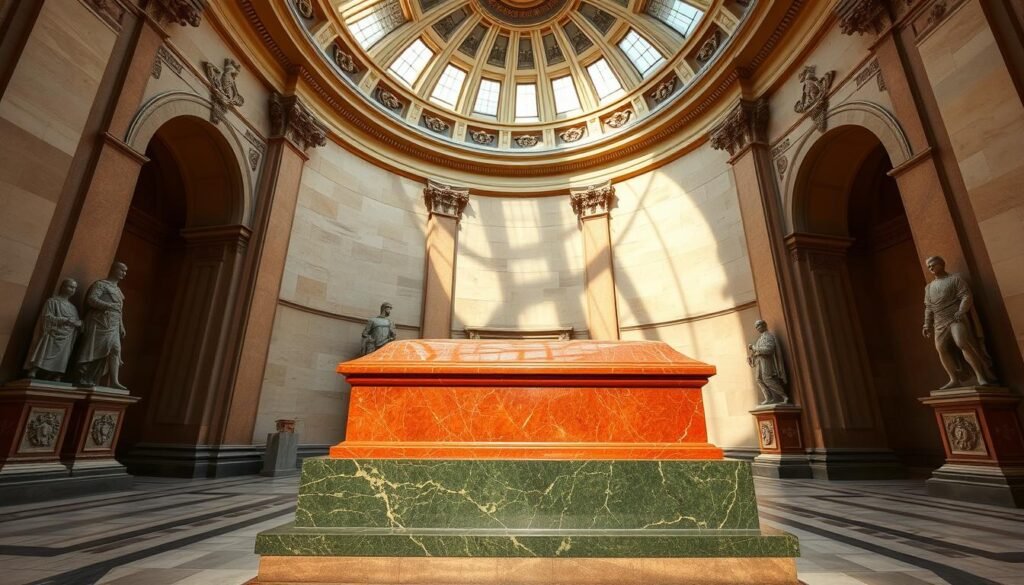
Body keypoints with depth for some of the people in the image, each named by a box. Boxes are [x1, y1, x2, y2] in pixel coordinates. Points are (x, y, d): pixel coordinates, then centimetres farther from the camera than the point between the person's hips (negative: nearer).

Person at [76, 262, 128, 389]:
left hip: (113, 327, 7)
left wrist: (121, 327, 20)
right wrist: (109, 305, -28)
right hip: (99, 323, -7)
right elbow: (91, 299, -17)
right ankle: (82, 379, 7)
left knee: (116, 350, -5)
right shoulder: (100, 284, -1)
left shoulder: (118, 290, 22)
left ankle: (114, 381, -9)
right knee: (92, 352, -2)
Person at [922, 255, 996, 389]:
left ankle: (981, 377, -17)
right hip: (940, 322, 5)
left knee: (962, 343, -22)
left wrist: (960, 312, -19)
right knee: (941, 348, -8)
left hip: (957, 318, -5)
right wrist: (927, 325, 12)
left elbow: (966, 297, -4)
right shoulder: (928, 287, 21)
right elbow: (928, 307, 20)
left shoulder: (956, 279, 6)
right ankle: (954, 379, -5)